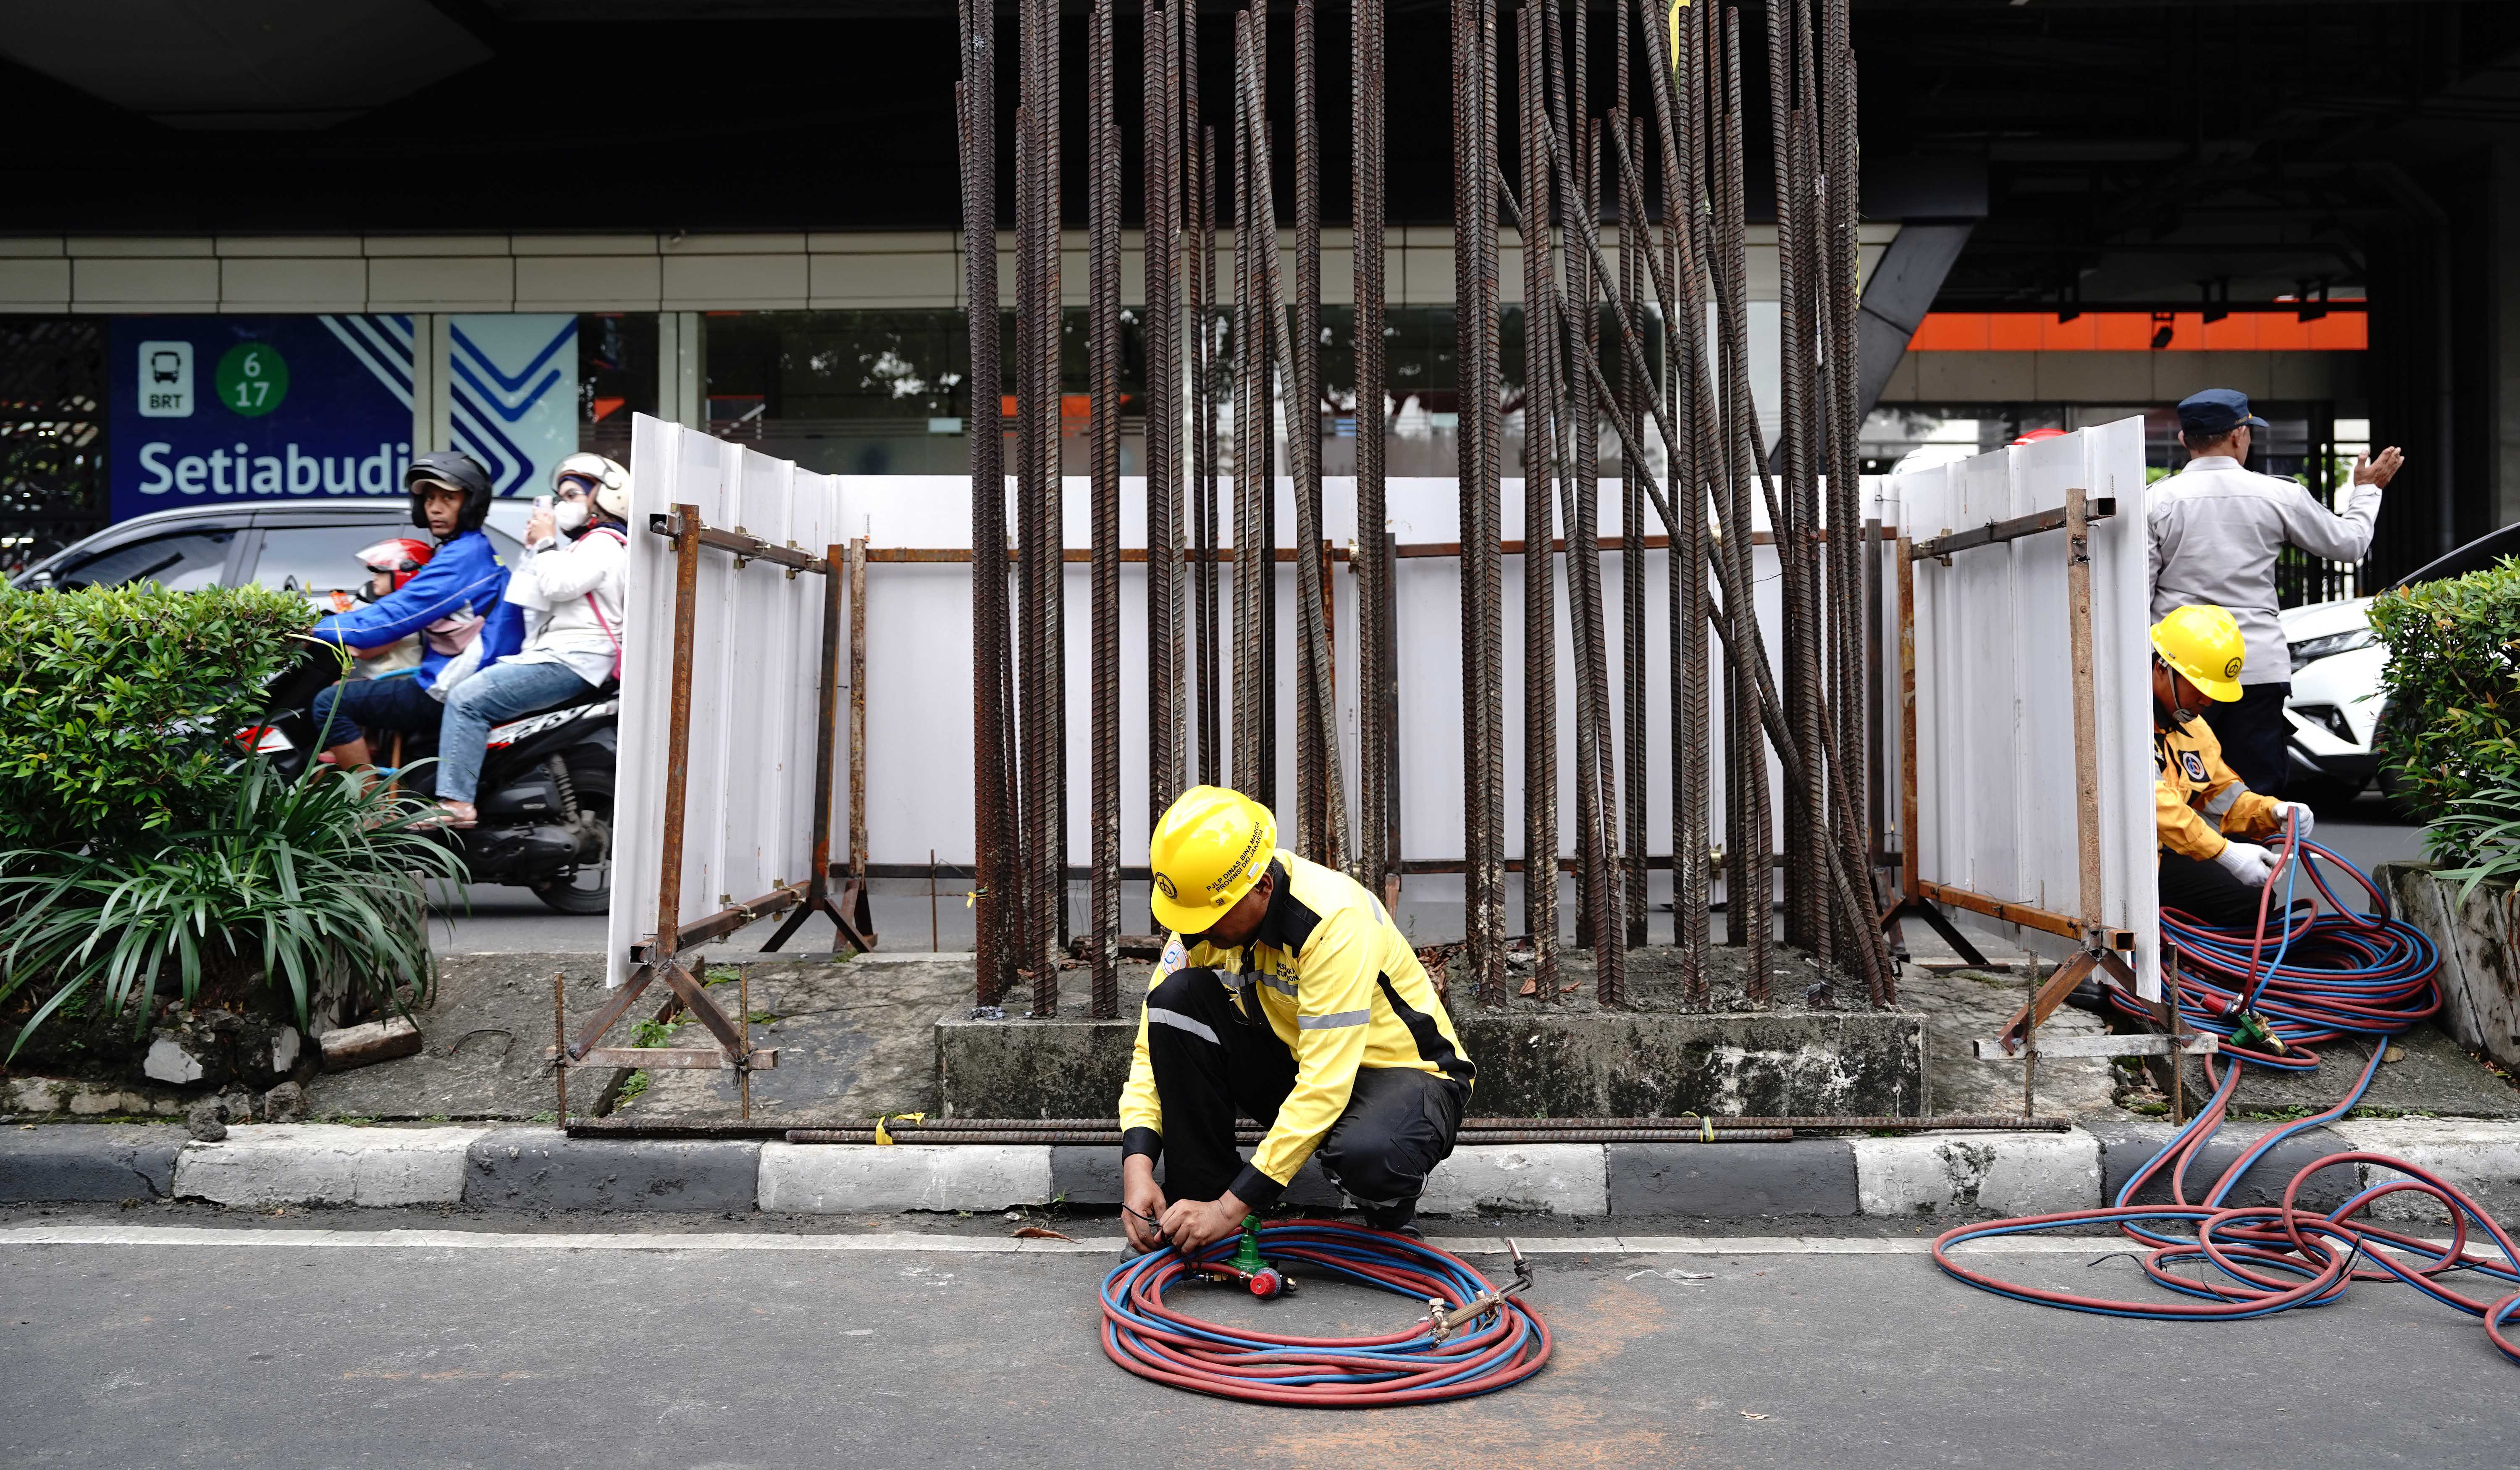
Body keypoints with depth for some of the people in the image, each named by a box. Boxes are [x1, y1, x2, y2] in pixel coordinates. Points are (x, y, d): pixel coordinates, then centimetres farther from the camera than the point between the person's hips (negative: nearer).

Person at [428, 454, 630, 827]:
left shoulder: (605, 543, -6)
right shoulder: (586, 546, 28)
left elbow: (559, 586, -20)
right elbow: (539, 599, 28)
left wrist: (547, 543, -5)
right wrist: (534, 549, 17)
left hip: (573, 661, -11)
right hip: (554, 654, 11)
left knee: (467, 700, -19)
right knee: (464, 691, 16)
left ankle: (457, 803, -22)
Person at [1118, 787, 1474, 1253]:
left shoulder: (1335, 921, -32)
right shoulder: (1206, 910, -12)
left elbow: (1326, 1087, -35)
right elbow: (1156, 1044, -9)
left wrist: (1232, 1206, -33)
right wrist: (1137, 1164, -23)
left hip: (1404, 1073, -5)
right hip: (1295, 1065, 6)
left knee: (1365, 1154, -41)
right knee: (1177, 999, -19)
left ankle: (1394, 1209, -2)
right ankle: (1201, 1200, -9)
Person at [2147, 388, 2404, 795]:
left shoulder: (2158, 501, -1)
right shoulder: (2279, 495, 1)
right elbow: (2349, 543, 17)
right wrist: (2367, 489, 35)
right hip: (2259, 667, 0)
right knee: (2260, 796, 6)